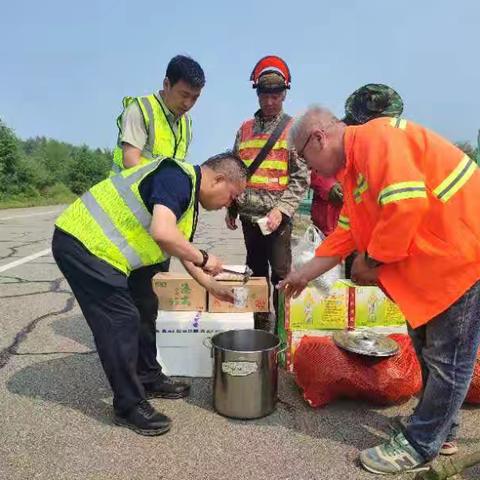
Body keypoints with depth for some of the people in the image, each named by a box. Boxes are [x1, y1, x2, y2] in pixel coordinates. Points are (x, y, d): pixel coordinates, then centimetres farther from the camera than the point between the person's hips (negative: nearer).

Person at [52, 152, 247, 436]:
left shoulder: (190, 200, 13)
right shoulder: (177, 176, -19)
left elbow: (184, 251, 24)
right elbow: (162, 232, -35)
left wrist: (214, 287, 24)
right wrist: (203, 258, -19)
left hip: (95, 247, 10)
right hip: (82, 243, -10)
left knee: (137, 315, 17)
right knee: (121, 322, -6)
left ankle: (149, 379, 33)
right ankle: (129, 406, 8)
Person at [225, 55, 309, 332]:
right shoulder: (245, 129, 12)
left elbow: (301, 178, -6)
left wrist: (281, 208, -16)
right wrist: (231, 208, 13)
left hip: (277, 217, -4)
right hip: (249, 215, 5)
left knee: (281, 274, 0)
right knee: (256, 272, 15)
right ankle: (260, 326, 29)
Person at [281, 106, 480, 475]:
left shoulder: (375, 137, -18)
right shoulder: (353, 168, 13)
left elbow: (408, 203, -30)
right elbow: (345, 235, 17)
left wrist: (371, 261, -17)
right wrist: (304, 275, 22)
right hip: (433, 261, 10)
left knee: (448, 356, 2)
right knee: (426, 342, 19)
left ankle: (419, 446, 16)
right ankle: (439, 429, 35)